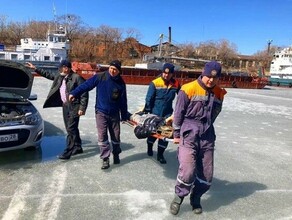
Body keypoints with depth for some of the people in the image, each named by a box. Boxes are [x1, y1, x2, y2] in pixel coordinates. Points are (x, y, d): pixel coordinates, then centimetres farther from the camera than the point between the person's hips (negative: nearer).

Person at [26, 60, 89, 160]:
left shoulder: (77, 78, -13)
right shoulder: (60, 76, 11)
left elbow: (84, 94, -15)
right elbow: (49, 74, 27)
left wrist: (82, 108, -18)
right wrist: (35, 68, 25)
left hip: (74, 107, -8)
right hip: (65, 106, 9)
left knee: (71, 129, -6)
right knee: (71, 129, 14)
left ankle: (68, 152, -1)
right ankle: (77, 148, 27)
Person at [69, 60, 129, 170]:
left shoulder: (121, 83, -3)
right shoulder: (100, 77, -8)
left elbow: (123, 101, 1)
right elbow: (86, 85, -5)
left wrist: (124, 116, 5)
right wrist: (74, 93, -12)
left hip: (114, 113, 2)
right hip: (101, 112, -1)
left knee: (116, 136, 12)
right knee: (102, 136, -4)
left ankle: (116, 155, 34)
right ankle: (105, 159, 6)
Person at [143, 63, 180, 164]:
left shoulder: (176, 84, -4)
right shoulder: (155, 83, -14)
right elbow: (149, 99, -10)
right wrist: (147, 112, -7)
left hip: (167, 113, 2)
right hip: (154, 113, -2)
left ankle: (160, 154, 18)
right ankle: (149, 147, 43)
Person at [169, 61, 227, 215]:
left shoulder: (219, 93, 6)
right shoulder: (188, 89, -9)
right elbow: (178, 113, -3)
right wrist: (177, 134, 2)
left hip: (207, 137, 5)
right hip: (189, 135, -5)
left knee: (207, 176, 9)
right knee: (188, 170, -16)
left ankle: (196, 198, 34)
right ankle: (178, 197, 12)